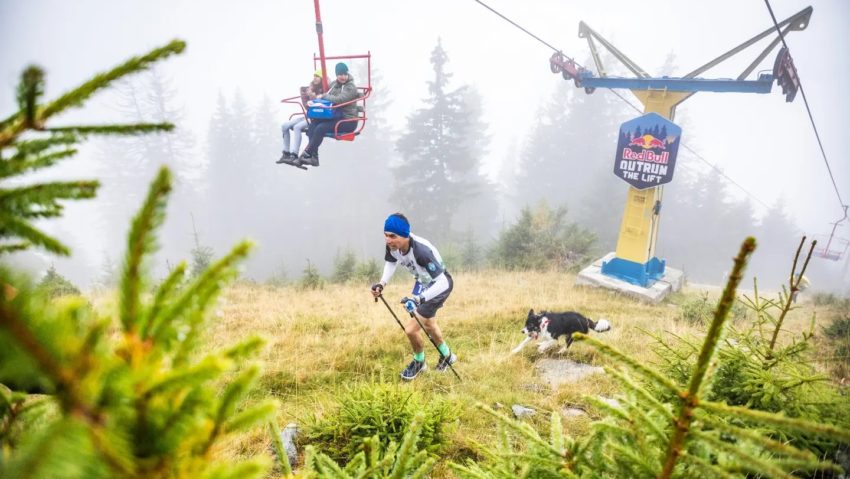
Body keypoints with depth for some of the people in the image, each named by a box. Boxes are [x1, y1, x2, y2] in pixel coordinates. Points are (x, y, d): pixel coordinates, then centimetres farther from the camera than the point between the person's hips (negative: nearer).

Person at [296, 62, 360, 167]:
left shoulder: (351, 87, -11)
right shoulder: (334, 84, 13)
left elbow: (338, 100, -26)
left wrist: (323, 96, -14)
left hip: (348, 120, -8)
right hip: (335, 117, 8)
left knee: (320, 128, -26)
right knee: (313, 124, -15)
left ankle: (306, 154, -13)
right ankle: (314, 158, -20)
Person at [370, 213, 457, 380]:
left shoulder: (421, 250, -42)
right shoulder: (393, 244, -22)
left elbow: (442, 283, -43)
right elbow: (391, 262, 0)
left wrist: (419, 299, -53)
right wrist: (382, 283, -16)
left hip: (440, 285, -8)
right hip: (423, 282, 8)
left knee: (411, 329, -10)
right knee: (428, 323, 28)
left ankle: (419, 362, 23)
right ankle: (447, 356, 55)